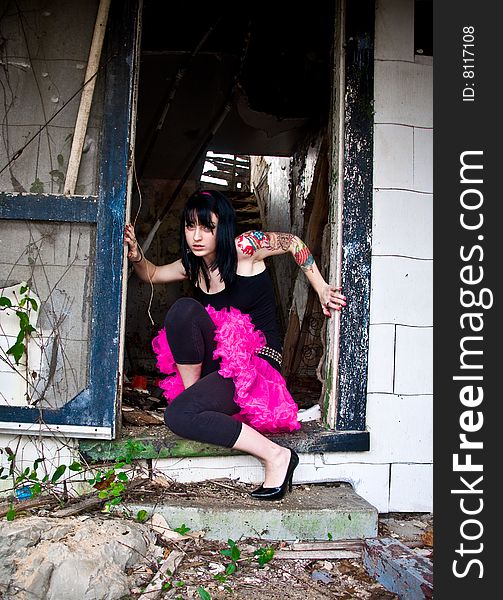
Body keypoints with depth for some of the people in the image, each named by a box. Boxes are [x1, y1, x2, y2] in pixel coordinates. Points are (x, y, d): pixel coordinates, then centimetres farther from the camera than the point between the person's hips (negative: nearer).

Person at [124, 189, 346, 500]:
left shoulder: (243, 248, -8)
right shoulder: (193, 265, 10)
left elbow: (295, 243, 2)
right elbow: (152, 274, 26)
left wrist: (321, 288, -3)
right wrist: (136, 254, 4)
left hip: (257, 365, -6)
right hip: (217, 365, 6)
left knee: (177, 416, -28)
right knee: (183, 309, -22)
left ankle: (277, 456, -19)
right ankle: (194, 395, -9)